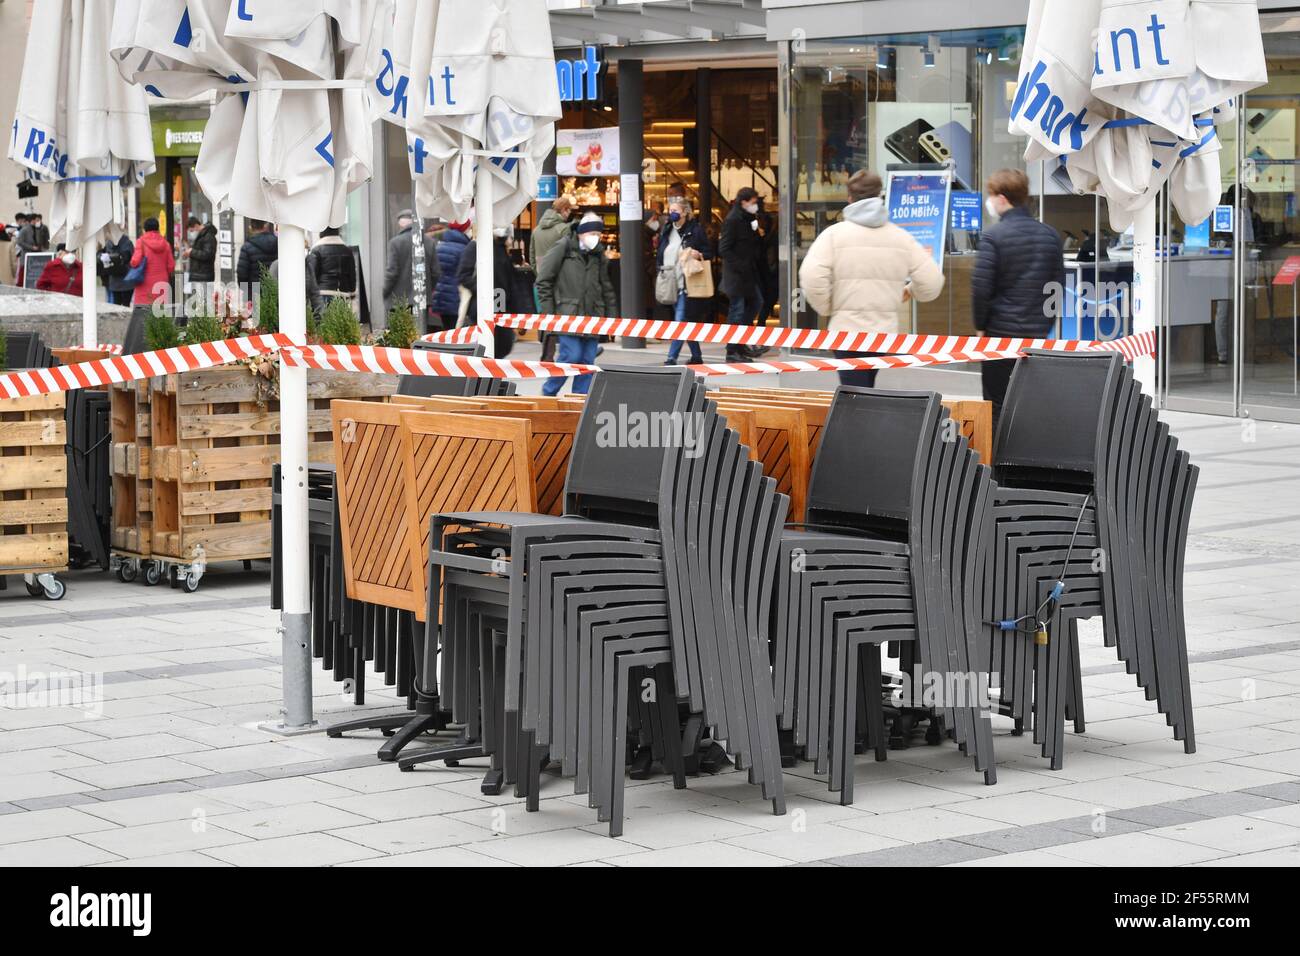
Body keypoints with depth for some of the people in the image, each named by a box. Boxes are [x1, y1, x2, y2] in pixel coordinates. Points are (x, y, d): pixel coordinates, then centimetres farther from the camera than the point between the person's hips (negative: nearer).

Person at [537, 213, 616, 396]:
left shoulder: (598, 255, 13)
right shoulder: (563, 250, -3)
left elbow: (607, 289, 19)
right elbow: (543, 281, -2)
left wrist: (611, 316, 13)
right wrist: (548, 311, -6)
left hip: (592, 317, 5)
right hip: (567, 316, -5)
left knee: (588, 360, 2)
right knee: (571, 356, -12)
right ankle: (548, 393, 4)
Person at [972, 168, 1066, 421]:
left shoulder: (993, 236, -11)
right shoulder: (1050, 235, 7)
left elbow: (981, 286, -14)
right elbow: (1059, 282, 12)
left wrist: (980, 324, -1)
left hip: (1001, 333, -5)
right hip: (1038, 333, 5)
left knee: (996, 409, 2)